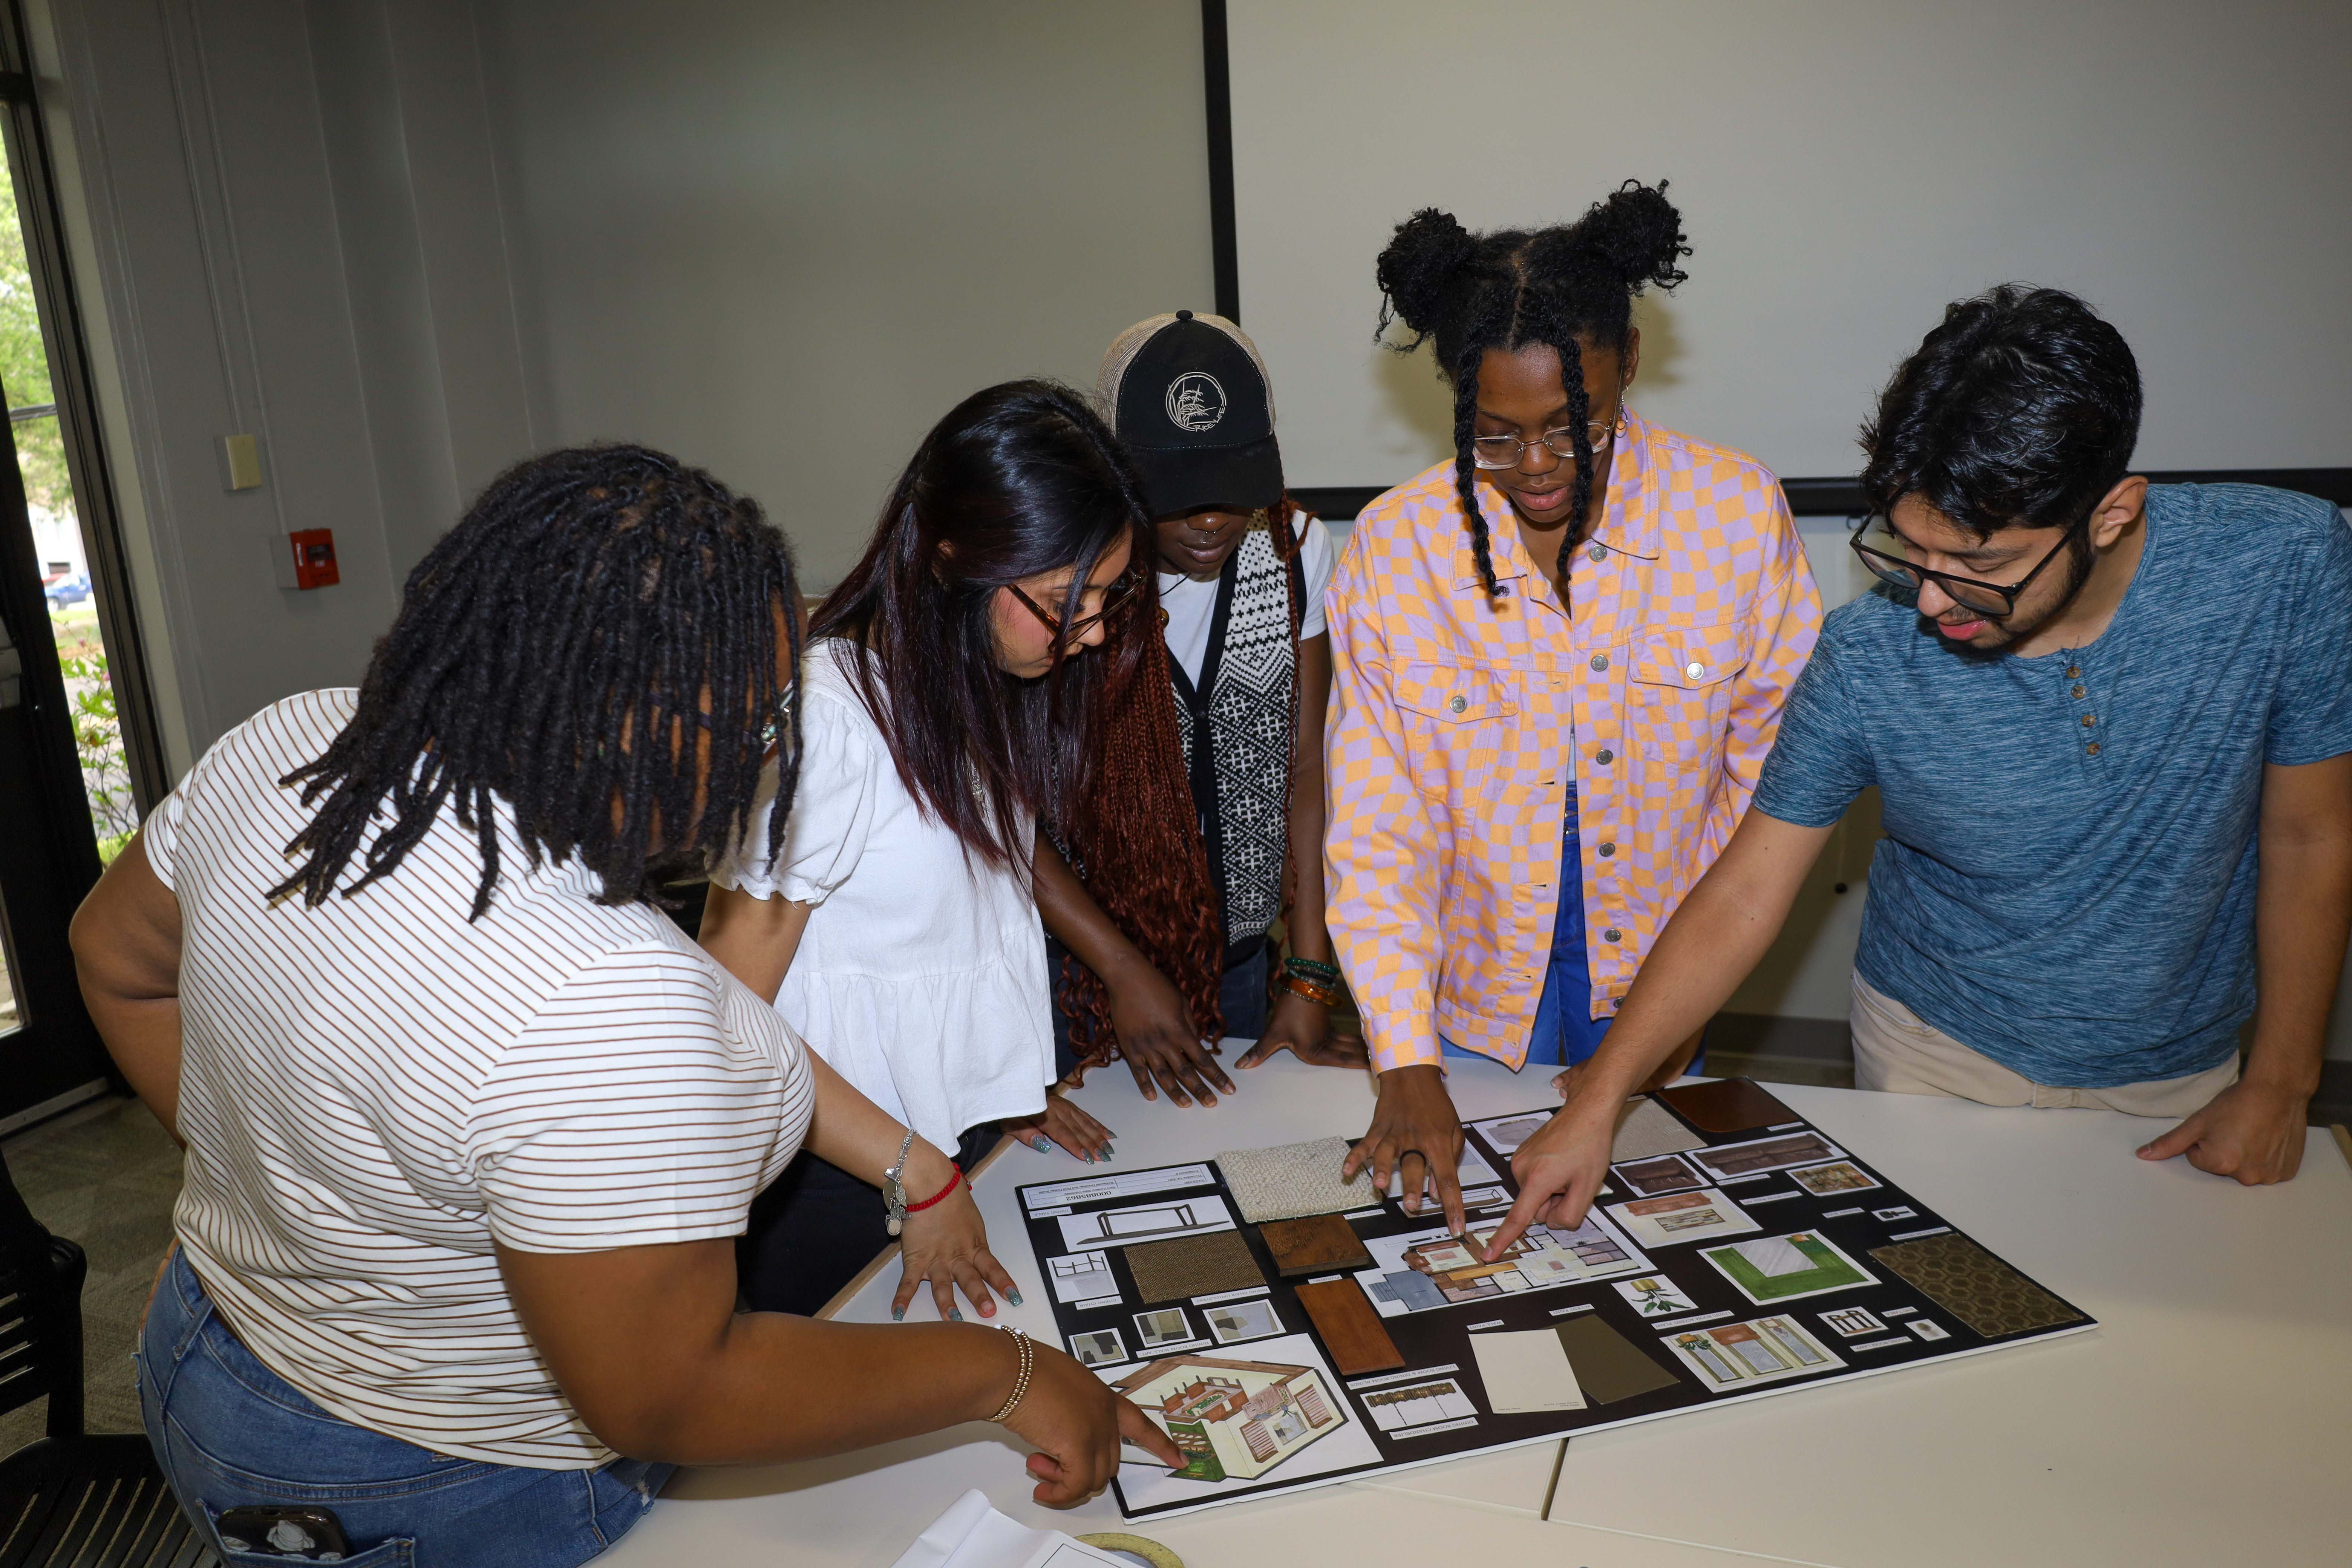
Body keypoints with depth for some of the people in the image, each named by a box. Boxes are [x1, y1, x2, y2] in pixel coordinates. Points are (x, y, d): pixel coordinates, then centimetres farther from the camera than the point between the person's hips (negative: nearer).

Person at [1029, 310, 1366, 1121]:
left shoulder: (1296, 552, -6)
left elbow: (1309, 769, -3)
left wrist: (1308, 980, -3)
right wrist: (1126, 972, -15)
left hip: (1240, 961, 4)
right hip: (1081, 965, -3)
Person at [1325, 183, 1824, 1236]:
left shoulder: (1739, 512, -14)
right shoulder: (1391, 547, -16)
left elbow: (1776, 767, -3)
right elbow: (1376, 833, -14)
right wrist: (1406, 1066, -20)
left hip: (1657, 962, 1)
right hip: (1473, 988, -1)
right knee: (1476, 1223, 17)